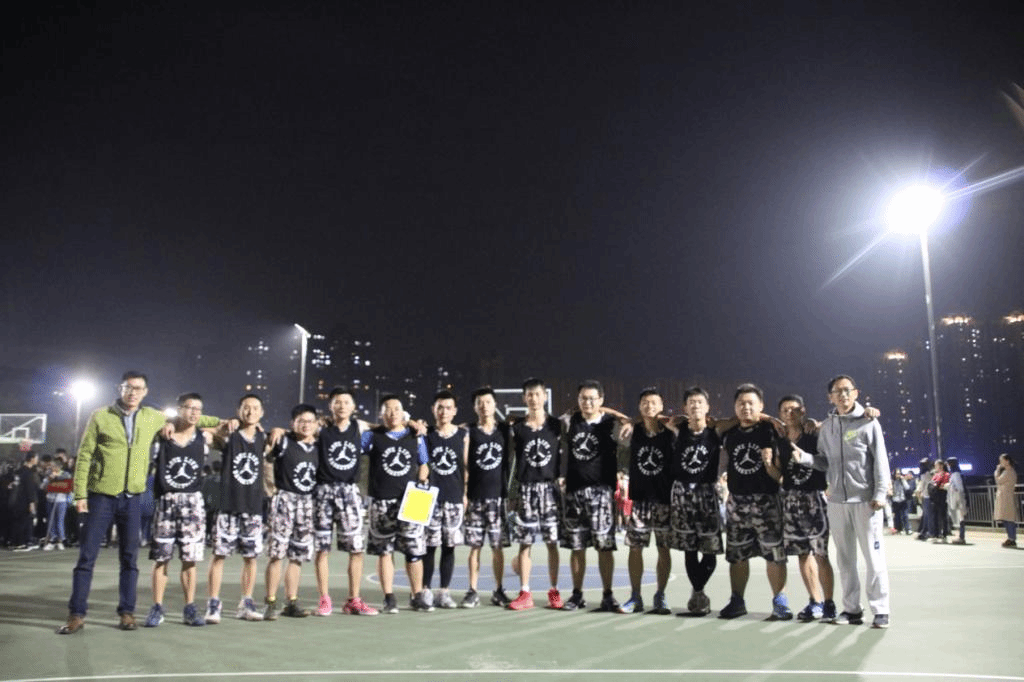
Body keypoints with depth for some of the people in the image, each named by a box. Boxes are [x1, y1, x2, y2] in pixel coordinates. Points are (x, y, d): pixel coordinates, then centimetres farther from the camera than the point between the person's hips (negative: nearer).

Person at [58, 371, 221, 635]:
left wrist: (220, 422, 21)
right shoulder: (100, 416, -1)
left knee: (130, 558, 6)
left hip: (132, 498, 2)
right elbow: (84, 456, -1)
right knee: (87, 556, 0)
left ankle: (127, 612, 15)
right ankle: (76, 615, 9)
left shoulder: (152, 417, 7)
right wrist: (80, 494, -6)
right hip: (101, 496, -2)